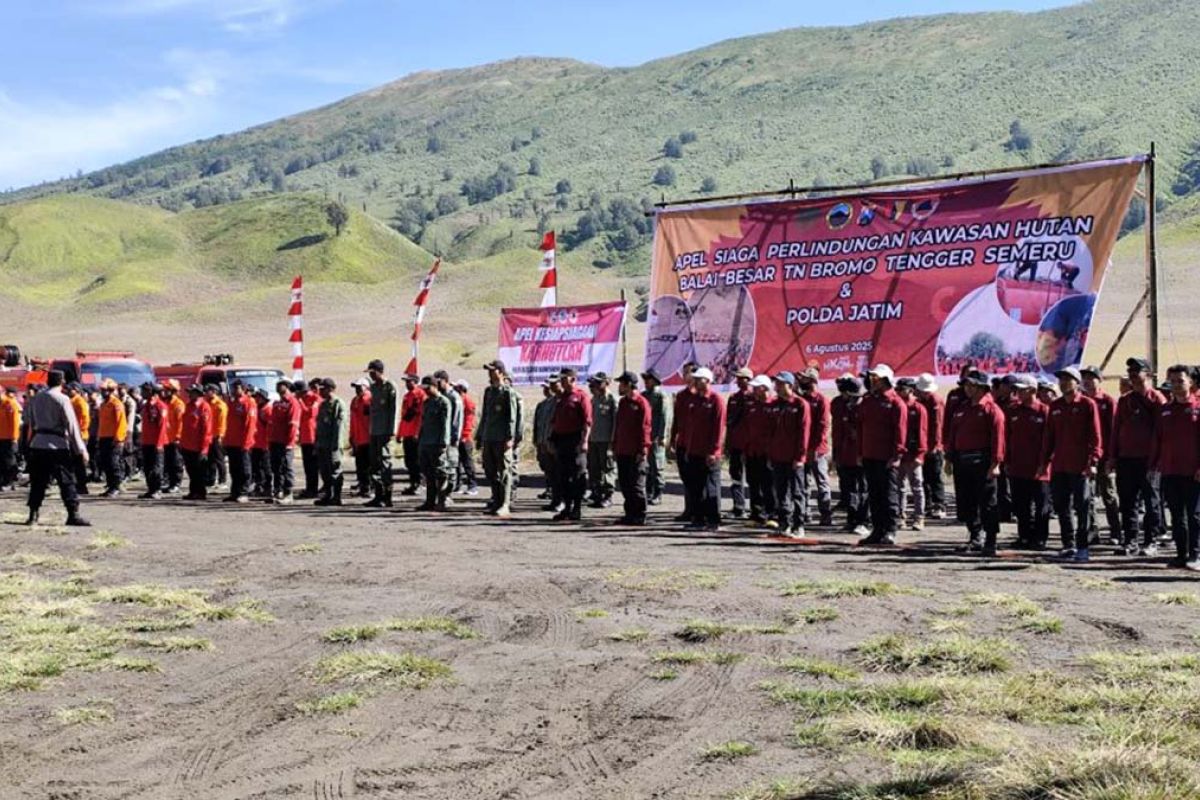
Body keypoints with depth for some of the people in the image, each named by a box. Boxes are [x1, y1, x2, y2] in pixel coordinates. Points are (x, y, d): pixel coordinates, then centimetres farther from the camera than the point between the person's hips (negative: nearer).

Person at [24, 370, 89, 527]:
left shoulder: (35, 398, 8)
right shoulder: (62, 399, -9)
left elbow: (31, 422, 14)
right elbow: (72, 426, -10)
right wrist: (81, 449, -8)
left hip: (37, 444, 5)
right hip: (57, 446, -5)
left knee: (37, 482, 12)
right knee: (67, 481, 0)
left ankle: (33, 515, 11)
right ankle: (73, 514, -4)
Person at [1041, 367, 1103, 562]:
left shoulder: (1087, 405, -3)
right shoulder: (1055, 407, 13)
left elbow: (1095, 436, -6)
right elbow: (1049, 436, 15)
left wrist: (1092, 462, -14)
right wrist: (1044, 461, 10)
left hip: (1080, 466, -5)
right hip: (1059, 467, 5)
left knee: (1082, 507, -2)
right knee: (1062, 507, 8)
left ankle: (1082, 547, 3)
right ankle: (1069, 545, 17)